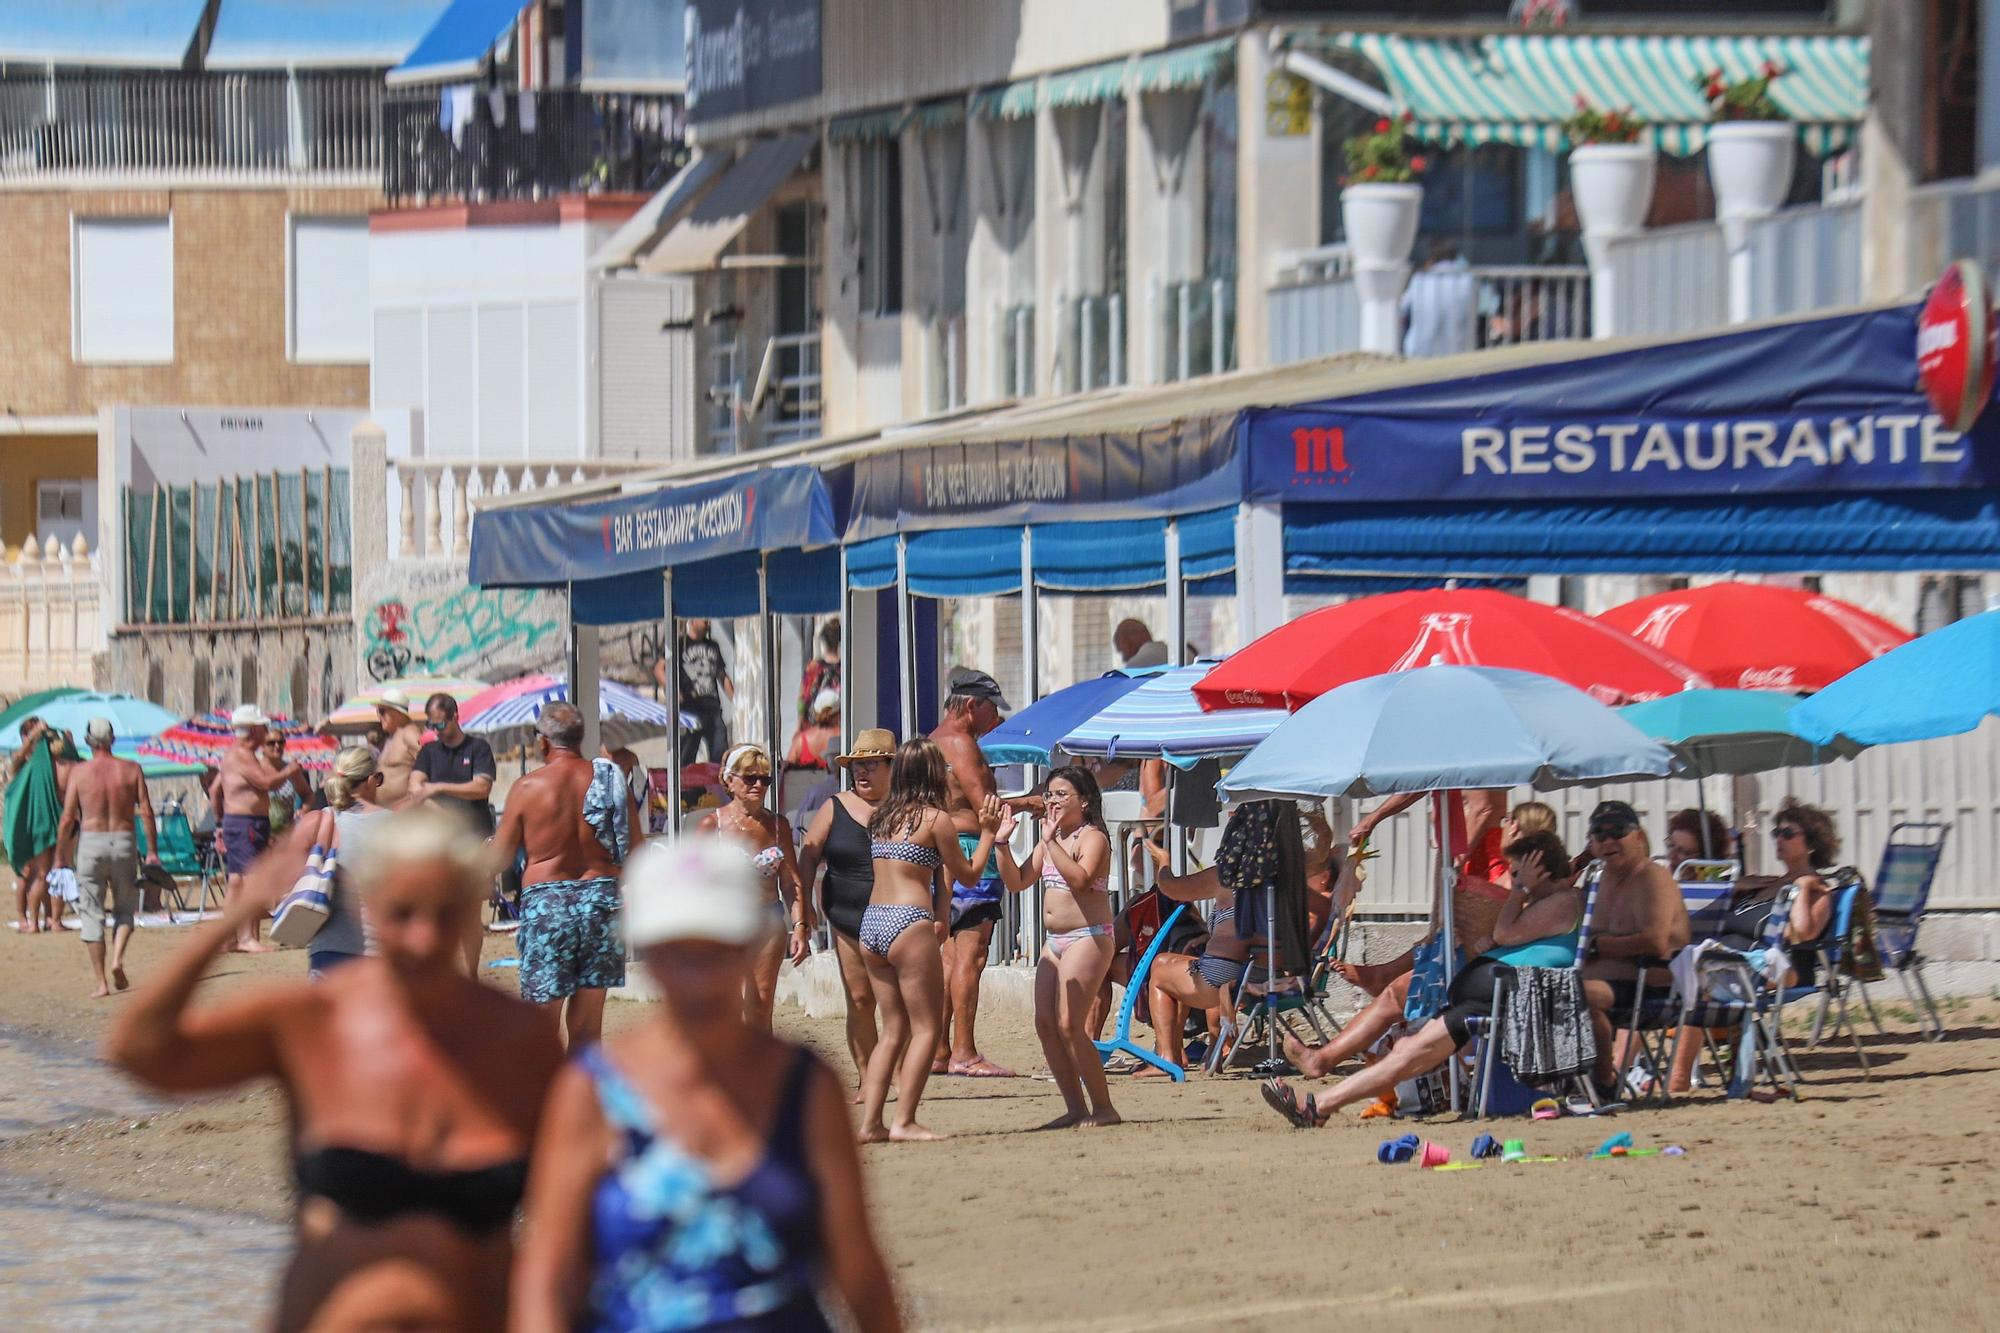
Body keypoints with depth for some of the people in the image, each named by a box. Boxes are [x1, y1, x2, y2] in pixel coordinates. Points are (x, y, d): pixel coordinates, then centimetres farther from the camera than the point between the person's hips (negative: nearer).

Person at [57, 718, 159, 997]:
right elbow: (146, 812, -2)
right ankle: (118, 958, -9)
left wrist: (61, 854, 4)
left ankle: (100, 982, 0)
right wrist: (152, 851, 3)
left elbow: (68, 817, -4)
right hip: (123, 842, 1)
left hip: (91, 842, -1)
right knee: (125, 908, 17)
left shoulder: (79, 772, -2)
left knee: (92, 914, 4)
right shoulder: (131, 770, 1)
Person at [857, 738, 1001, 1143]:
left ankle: (870, 1123, 5)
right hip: (909, 925, -7)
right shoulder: (936, 819, -5)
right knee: (926, 1027, 0)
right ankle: (904, 1121, -8)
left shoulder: (882, 817, 13)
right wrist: (988, 832, 13)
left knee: (894, 1028, 12)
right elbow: (968, 875, 4)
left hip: (871, 925, 7)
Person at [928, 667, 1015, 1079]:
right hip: (969, 848, -10)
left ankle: (939, 1051, 13)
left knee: (950, 956, 13)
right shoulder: (960, 743, -12)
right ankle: (964, 1054, -12)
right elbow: (983, 804, -17)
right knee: (970, 955, -10)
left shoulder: (935, 741, 19)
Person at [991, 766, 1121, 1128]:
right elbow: (1017, 882, 15)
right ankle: (1075, 1108, 8)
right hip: (1055, 942, 9)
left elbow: (1080, 878, -27)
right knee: (1045, 1023, 3)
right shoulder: (1051, 841, 17)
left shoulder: (1092, 837, -9)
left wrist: (1051, 842, -30)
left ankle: (1103, 1107, -8)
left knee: (1068, 1024, -14)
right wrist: (1001, 844, 3)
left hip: (1088, 939, -9)